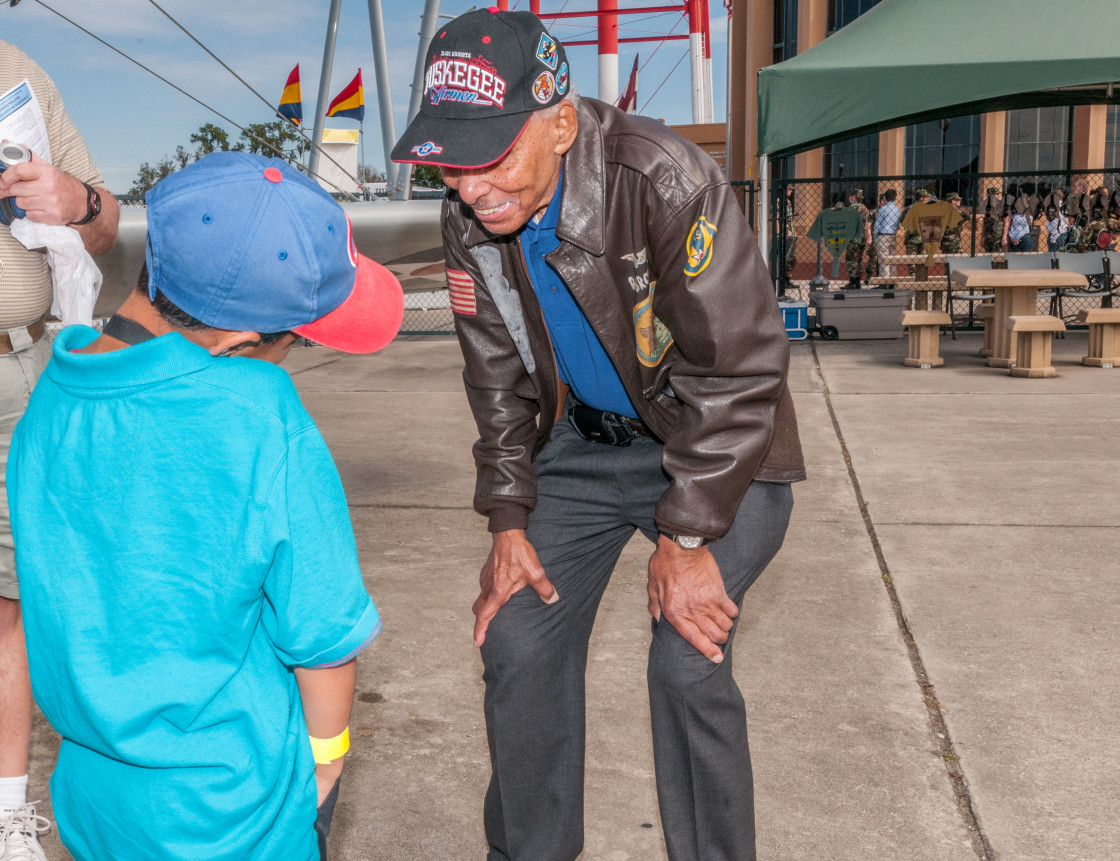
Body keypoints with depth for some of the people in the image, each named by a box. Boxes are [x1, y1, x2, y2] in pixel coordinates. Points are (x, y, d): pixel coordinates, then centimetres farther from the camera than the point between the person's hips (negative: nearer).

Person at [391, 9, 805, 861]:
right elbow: (500, 380, 3)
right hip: (584, 442, 6)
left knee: (688, 665, -13)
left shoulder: (664, 181, -29)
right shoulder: (470, 221, -9)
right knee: (518, 642, 4)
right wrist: (509, 519, 0)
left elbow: (737, 368, -25)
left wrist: (685, 539, -21)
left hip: (718, 447, -5)